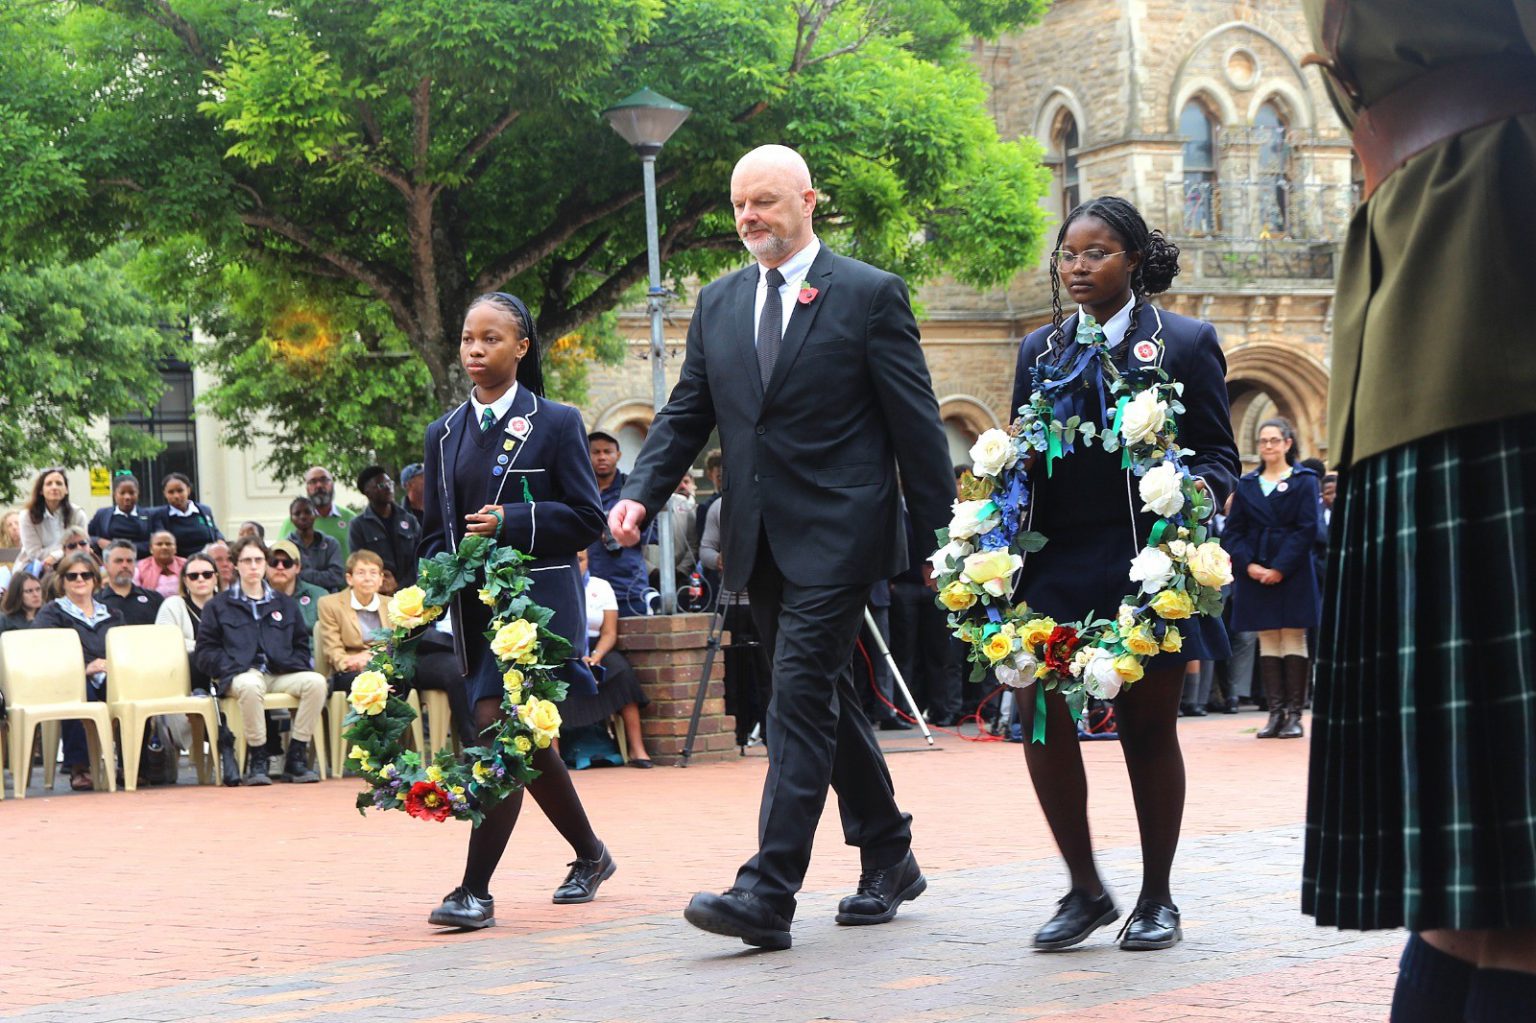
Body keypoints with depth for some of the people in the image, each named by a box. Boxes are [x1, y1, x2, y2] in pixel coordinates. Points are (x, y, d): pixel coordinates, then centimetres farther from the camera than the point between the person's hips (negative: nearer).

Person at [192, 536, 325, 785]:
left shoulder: (285, 604, 25)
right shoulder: (218, 606, 16)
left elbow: (301, 644, 25)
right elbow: (204, 652, 8)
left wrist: (293, 664, 2)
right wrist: (232, 667, -10)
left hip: (281, 674, 3)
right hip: (241, 675, -3)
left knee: (316, 681, -29)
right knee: (250, 685, -41)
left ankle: (296, 758, -23)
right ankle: (256, 762, -29)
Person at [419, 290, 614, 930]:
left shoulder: (556, 423, 0)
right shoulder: (445, 435, 14)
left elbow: (587, 518, -3)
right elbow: (435, 533, 17)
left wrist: (513, 522, -15)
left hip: (539, 603, -6)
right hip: (475, 608, 6)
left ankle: (475, 889, -13)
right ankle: (590, 856, 31)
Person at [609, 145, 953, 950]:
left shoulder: (869, 295, -3)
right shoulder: (718, 303, 13)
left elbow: (915, 424, -3)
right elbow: (687, 413, 12)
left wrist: (937, 537, -4)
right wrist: (641, 494, -4)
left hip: (835, 536, -6)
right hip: (760, 543, 6)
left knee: (800, 697, -13)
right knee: (824, 700, 14)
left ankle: (768, 893, -15)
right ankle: (888, 859, 28)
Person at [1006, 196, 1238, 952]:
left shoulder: (1185, 343, 4)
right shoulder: (1039, 349, 14)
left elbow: (1218, 451, 3)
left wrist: (1199, 492, -19)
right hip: (1057, 562, 3)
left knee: (1149, 728, 5)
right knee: (1041, 717, -10)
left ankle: (1156, 898, 18)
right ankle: (1084, 889, 5)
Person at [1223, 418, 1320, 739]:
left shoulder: (1304, 481, 2)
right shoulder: (1247, 484, 12)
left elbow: (1307, 530, -6)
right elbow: (1233, 531, 8)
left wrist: (1280, 568, -14)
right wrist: (1248, 565, -9)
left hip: (1292, 574, -3)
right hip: (1255, 575, 3)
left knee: (1294, 638, -3)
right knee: (1267, 641, 2)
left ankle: (1294, 714, -2)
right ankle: (1275, 712, 3)